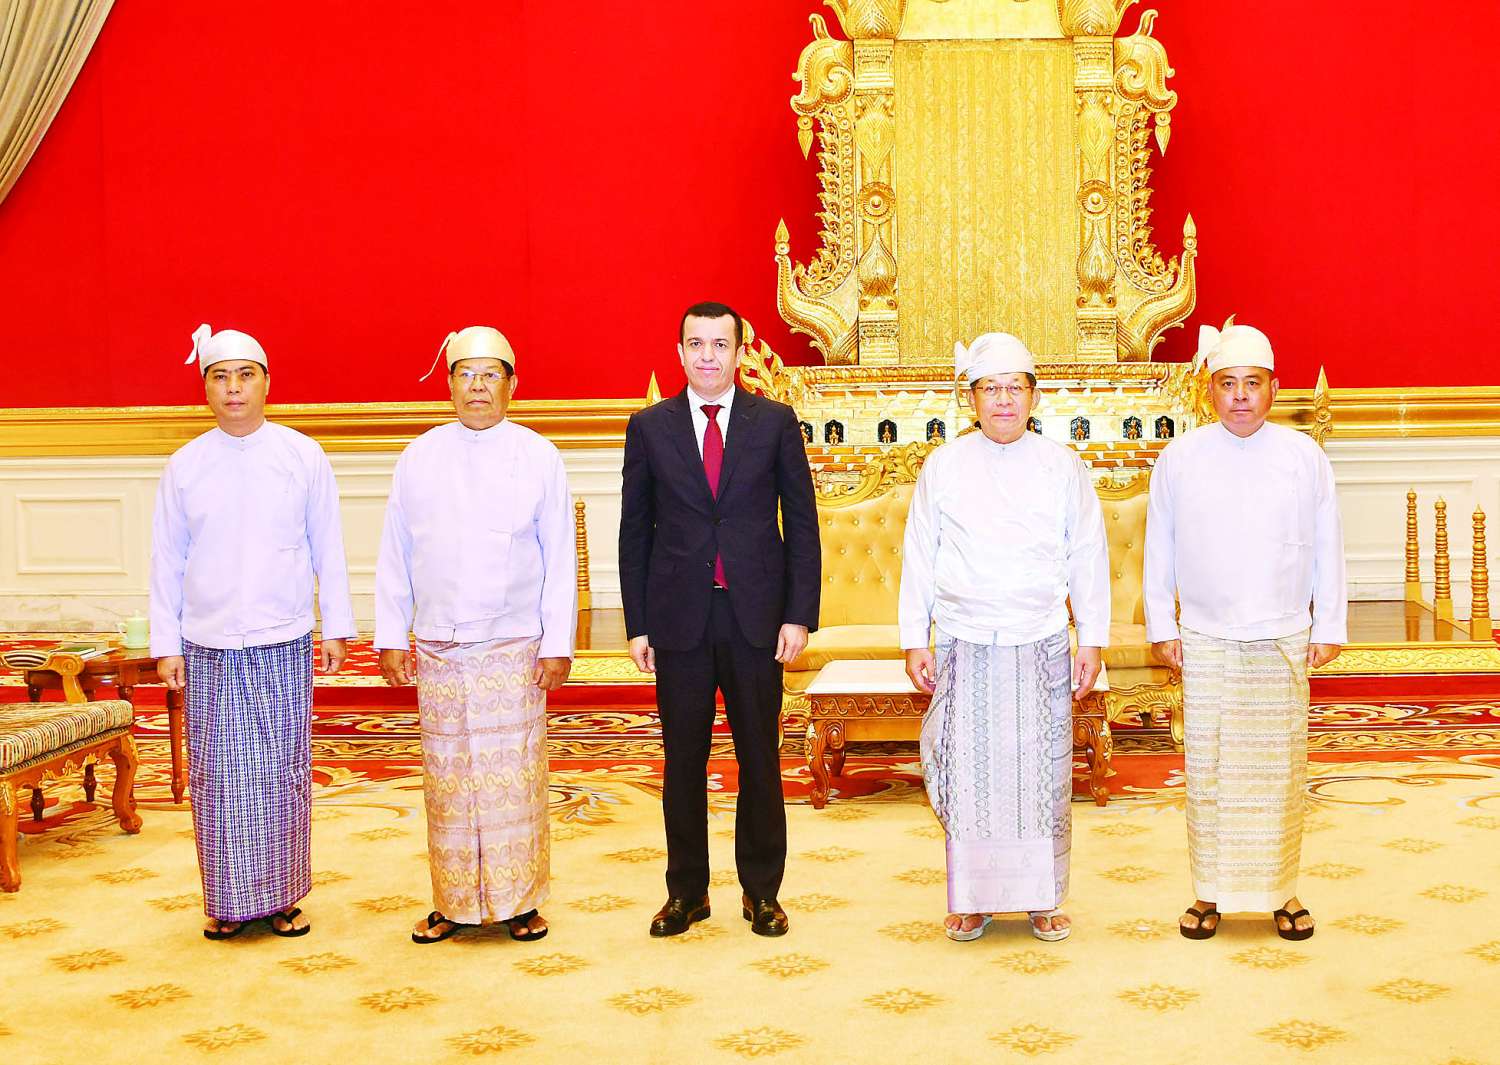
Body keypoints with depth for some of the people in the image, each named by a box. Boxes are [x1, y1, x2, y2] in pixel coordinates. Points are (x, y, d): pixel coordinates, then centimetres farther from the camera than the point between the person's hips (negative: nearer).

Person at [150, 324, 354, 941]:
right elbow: (167, 561, 7)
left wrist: (336, 628, 4)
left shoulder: (303, 457, 2)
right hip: (208, 648, 1)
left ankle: (282, 897, 16)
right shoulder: (184, 466, 4)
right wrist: (166, 645, 4)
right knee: (218, 780, 3)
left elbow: (328, 549, 6)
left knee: (284, 775, 3)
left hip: (284, 644, -1)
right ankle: (229, 903, 15)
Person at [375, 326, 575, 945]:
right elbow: (395, 556, 9)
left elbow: (559, 560, 1)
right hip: (437, 649, 2)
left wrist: (558, 644, -4)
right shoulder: (419, 458, 6)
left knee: (514, 777, 0)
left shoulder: (538, 458, 1)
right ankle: (453, 903, 16)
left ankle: (518, 902, 13)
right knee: (447, 781, 5)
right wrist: (391, 637, 3)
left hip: (514, 648, -2)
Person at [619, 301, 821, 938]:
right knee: (683, 759, 7)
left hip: (756, 616, 0)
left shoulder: (775, 423, 3)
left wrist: (800, 615, -4)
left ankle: (761, 891, 20)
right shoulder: (650, 428, 4)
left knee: (759, 758, 7)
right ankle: (686, 891, 20)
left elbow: (802, 522, 3)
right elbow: (634, 531, 6)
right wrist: (637, 625, 1)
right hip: (679, 617, 0)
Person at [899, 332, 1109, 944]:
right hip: (962, 647, 0)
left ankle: (1043, 899, 17)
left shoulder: (1063, 467, 4)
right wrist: (914, 641, 2)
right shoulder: (943, 466, 4)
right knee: (965, 775, 2)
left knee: (1042, 775, 4)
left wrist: (1093, 641, 3)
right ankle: (972, 898, 15)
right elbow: (919, 557, 6)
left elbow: (1087, 558, 7)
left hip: (1041, 646, 0)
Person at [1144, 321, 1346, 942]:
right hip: (1206, 644, 0)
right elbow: (1159, 549, 6)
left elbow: (1328, 550, 6)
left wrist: (1329, 629, 5)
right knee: (1207, 773, 2)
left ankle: (1282, 892, 17)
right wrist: (1161, 628, 5)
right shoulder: (1179, 459, 1)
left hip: (1284, 643, 0)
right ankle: (1210, 893, 13)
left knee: (1279, 773, 4)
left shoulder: (1305, 458, 1)